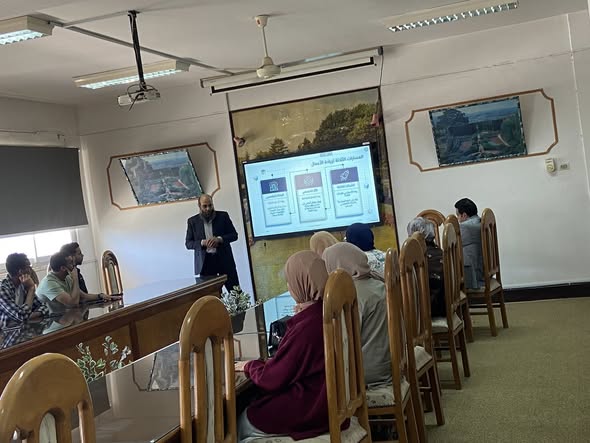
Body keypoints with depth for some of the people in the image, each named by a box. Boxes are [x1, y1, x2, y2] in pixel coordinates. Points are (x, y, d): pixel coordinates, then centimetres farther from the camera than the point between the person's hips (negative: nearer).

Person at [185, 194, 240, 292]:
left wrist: (219, 239, -13)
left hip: (224, 259, 0)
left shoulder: (223, 216, 4)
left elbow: (234, 235, 5)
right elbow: (188, 243, 5)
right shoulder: (192, 221, 5)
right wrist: (202, 243, -14)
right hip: (205, 262, 0)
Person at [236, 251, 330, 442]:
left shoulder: (306, 328, -28)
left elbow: (271, 379, -17)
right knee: (254, 407, 20)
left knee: (242, 424, 9)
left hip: (310, 409, -9)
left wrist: (250, 366, 1)